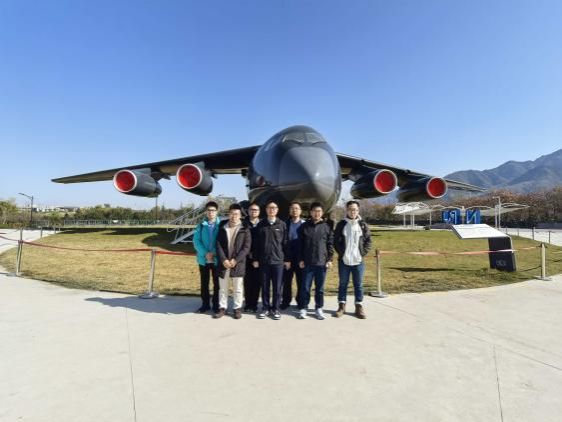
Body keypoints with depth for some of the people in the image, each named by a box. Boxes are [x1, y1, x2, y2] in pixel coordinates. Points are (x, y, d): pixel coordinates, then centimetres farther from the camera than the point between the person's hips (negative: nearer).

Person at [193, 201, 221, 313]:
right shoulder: (201, 225, 2)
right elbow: (196, 241, -4)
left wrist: (215, 253, -17)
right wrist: (206, 253, -17)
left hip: (217, 259, -2)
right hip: (203, 259, 2)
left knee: (217, 283, 7)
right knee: (204, 283, 12)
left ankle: (216, 305, 21)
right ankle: (205, 304, 26)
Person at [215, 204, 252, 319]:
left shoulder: (245, 229, -1)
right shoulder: (222, 228, 6)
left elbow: (246, 247, -6)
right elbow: (218, 245, 1)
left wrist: (236, 260, -13)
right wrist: (223, 259, -11)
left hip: (238, 263, -2)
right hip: (223, 263, 2)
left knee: (238, 288, 7)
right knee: (222, 288, 11)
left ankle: (237, 308, 20)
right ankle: (222, 308, 24)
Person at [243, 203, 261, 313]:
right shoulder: (244, 224, 3)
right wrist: (248, 252, -9)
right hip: (247, 257, 0)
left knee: (257, 281, 3)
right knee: (247, 281, 4)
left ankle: (254, 304, 13)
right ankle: (248, 304, 15)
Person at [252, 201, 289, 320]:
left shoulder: (282, 225, 2)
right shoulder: (261, 224, 4)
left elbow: (285, 243, 3)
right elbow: (256, 243, 4)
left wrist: (287, 259, 1)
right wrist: (255, 259, 0)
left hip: (278, 260, -1)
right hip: (263, 260, 1)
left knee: (277, 287, 5)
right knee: (265, 287, 9)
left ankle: (275, 309, 18)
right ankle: (265, 308, 22)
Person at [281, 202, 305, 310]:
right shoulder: (285, 224, 5)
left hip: (300, 257, -1)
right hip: (287, 257, 1)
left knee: (301, 281, 6)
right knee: (286, 281, 7)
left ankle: (301, 301, 19)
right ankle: (286, 301, 20)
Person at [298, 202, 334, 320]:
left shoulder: (327, 226, 4)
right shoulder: (304, 226, 3)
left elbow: (330, 244, 4)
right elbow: (300, 244, 3)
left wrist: (329, 259, -1)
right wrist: (301, 259, -1)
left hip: (322, 262, 0)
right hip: (307, 263, 0)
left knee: (320, 288, 9)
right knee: (306, 287, 5)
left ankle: (319, 308, 21)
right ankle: (303, 308, 17)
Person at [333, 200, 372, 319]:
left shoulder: (363, 225, 3)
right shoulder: (341, 224, 1)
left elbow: (368, 241, 6)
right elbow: (336, 240, 3)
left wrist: (363, 253, -3)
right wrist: (341, 253, -5)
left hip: (358, 261, 1)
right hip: (344, 260, 0)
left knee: (358, 285, 9)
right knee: (343, 284, 10)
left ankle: (359, 307, 20)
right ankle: (341, 306, 21)